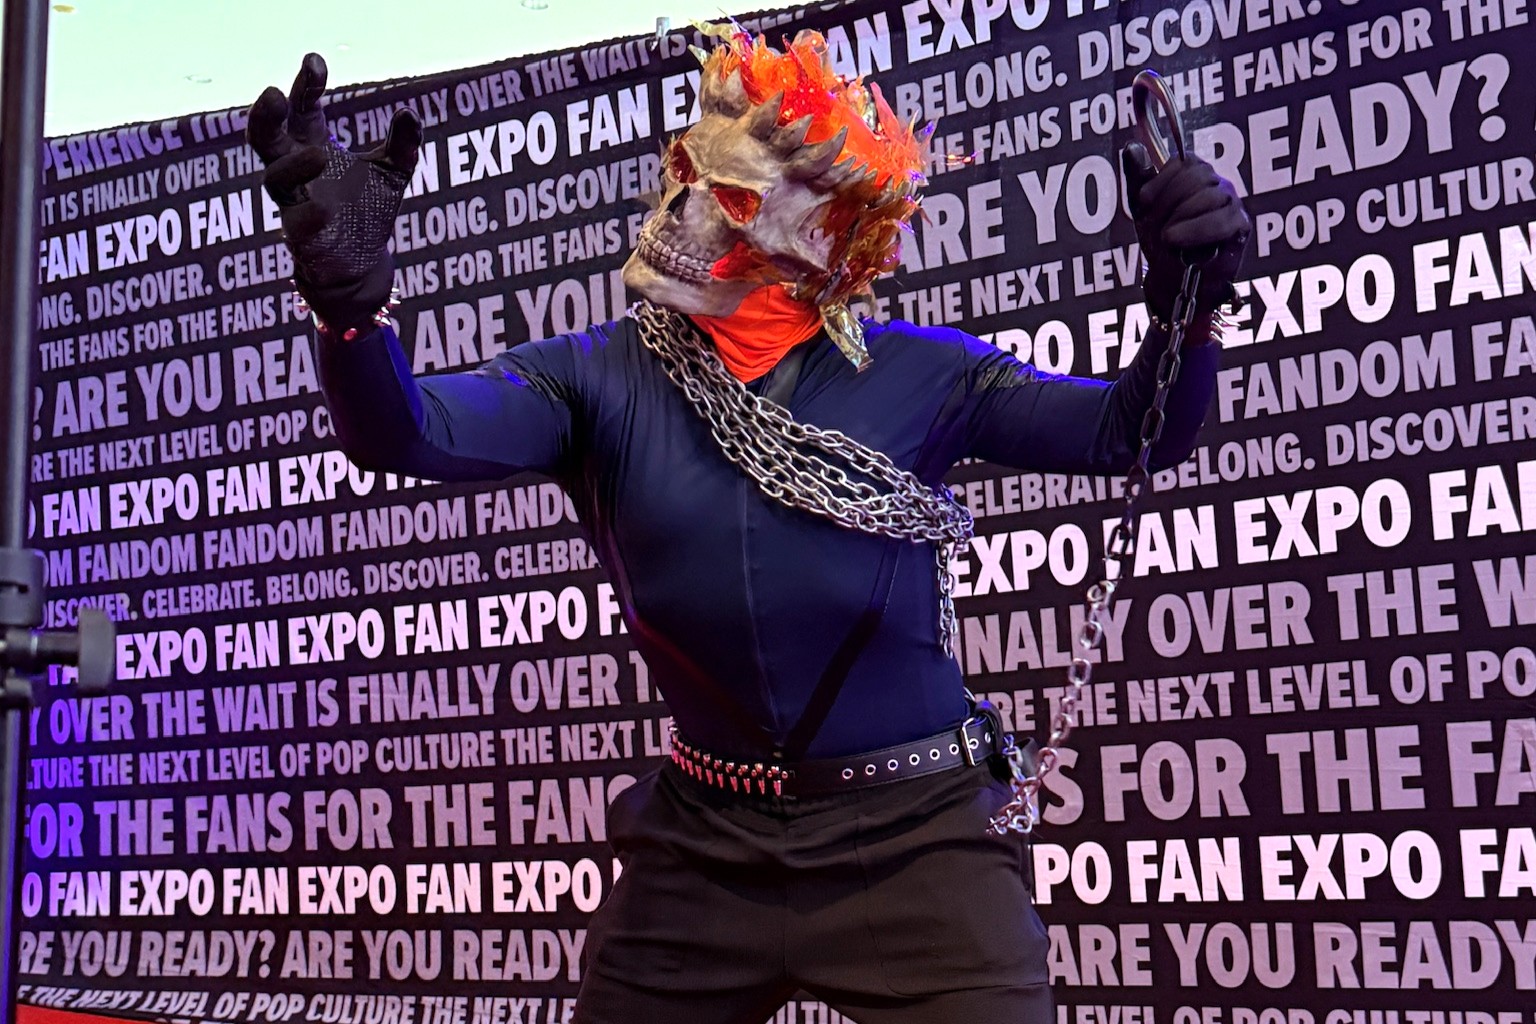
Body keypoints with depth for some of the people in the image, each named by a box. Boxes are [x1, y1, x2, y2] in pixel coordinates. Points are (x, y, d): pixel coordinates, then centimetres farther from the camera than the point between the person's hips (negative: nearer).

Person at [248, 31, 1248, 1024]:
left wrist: (1182, 311, -28)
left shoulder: (916, 375, -5)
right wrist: (352, 296, -38)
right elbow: (411, 431, -17)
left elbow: (1125, 431, -8)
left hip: (913, 841, -2)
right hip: (704, 845, 2)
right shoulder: (597, 378, -4)